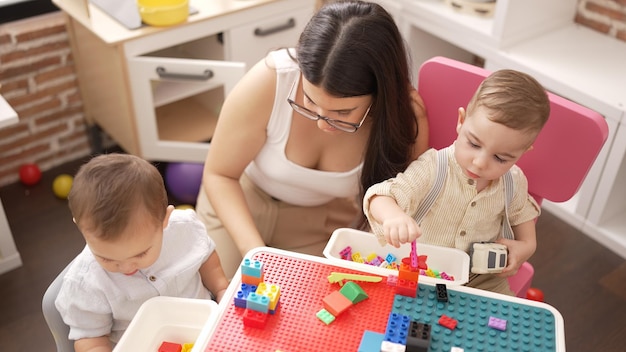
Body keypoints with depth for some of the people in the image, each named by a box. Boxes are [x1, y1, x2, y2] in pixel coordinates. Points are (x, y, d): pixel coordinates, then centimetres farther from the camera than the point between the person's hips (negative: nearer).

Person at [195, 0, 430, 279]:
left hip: (325, 222, 1)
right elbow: (219, 175, -18)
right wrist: (255, 253, -30)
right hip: (238, 201, 0)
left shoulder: (405, 116, -27)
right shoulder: (268, 81, -32)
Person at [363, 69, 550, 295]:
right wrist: (393, 216, -55)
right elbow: (382, 196, -33)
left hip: (482, 280, 4)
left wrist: (527, 244, -1)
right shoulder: (432, 169, -23)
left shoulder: (514, 181, -7)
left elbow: (520, 211, 16)